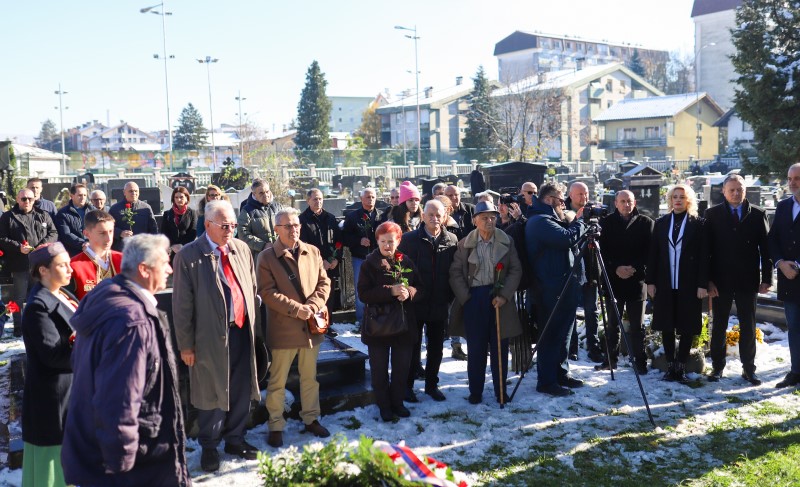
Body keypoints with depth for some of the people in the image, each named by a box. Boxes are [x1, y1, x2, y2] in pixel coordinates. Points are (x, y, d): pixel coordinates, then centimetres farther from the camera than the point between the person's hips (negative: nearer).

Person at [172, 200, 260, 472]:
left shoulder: (242, 249, 4)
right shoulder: (189, 256, -10)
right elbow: (182, 304, -8)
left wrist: (253, 325, 11)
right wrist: (186, 345, -7)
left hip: (243, 332, 5)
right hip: (211, 336, -4)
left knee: (241, 391, 15)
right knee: (212, 394, 9)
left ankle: (235, 439, 35)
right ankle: (209, 447, 29)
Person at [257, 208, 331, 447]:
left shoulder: (312, 252, 6)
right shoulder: (267, 257, -8)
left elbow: (324, 283, 6)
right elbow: (267, 292, -13)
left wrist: (313, 306, -11)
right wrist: (296, 309, -18)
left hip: (311, 326, 4)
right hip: (283, 328, -4)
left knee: (310, 378, 17)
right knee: (277, 382, 5)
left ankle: (311, 419, 32)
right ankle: (275, 427, 18)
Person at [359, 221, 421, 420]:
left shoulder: (406, 262, 5)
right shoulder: (370, 264, -6)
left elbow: (419, 287, 7)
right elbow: (363, 293, -14)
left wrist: (409, 292, -16)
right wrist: (391, 291, -24)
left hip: (404, 323, 3)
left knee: (402, 367, 11)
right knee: (380, 369, 6)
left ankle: (397, 402, 29)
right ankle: (383, 406, 22)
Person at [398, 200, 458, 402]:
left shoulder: (452, 240, 1)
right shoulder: (408, 239, -5)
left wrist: (451, 296, 1)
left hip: (440, 304, 2)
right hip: (415, 303, -2)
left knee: (436, 347, 13)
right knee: (413, 347, 8)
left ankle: (431, 384, 29)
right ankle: (407, 385, 23)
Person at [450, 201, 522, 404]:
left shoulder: (506, 242, 3)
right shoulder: (465, 244, 2)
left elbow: (516, 270, 0)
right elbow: (456, 272, 2)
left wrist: (504, 295, -10)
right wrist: (465, 297, -6)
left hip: (500, 298, 1)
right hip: (474, 298, 0)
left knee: (500, 347, 6)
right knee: (476, 348, 4)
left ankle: (501, 390, 17)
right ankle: (475, 391, 15)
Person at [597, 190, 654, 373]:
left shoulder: (646, 223, 3)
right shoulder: (606, 223, 5)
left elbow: (650, 251, -1)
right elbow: (602, 250, 1)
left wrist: (635, 269, -12)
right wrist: (615, 268, -11)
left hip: (637, 280, -1)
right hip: (613, 280, 1)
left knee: (637, 325, 5)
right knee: (612, 323, 9)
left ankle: (640, 361, 12)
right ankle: (610, 359, 18)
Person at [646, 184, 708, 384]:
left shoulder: (697, 223, 1)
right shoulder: (661, 223, 8)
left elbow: (703, 255, -3)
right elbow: (653, 253, 7)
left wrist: (703, 284, -9)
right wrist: (650, 281, 1)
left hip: (689, 284, -2)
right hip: (665, 284, 2)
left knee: (687, 326, 3)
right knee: (667, 326, 6)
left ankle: (681, 367, 13)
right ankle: (670, 366, 17)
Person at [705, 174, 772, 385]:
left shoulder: (758, 214, 3)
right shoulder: (712, 214, 0)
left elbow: (765, 248, 2)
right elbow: (706, 249, -2)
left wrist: (766, 278, -4)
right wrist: (708, 280, -8)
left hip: (747, 280, 1)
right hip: (720, 280, -1)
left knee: (748, 326, 8)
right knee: (719, 326, 8)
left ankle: (748, 368, 18)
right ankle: (717, 367, 17)